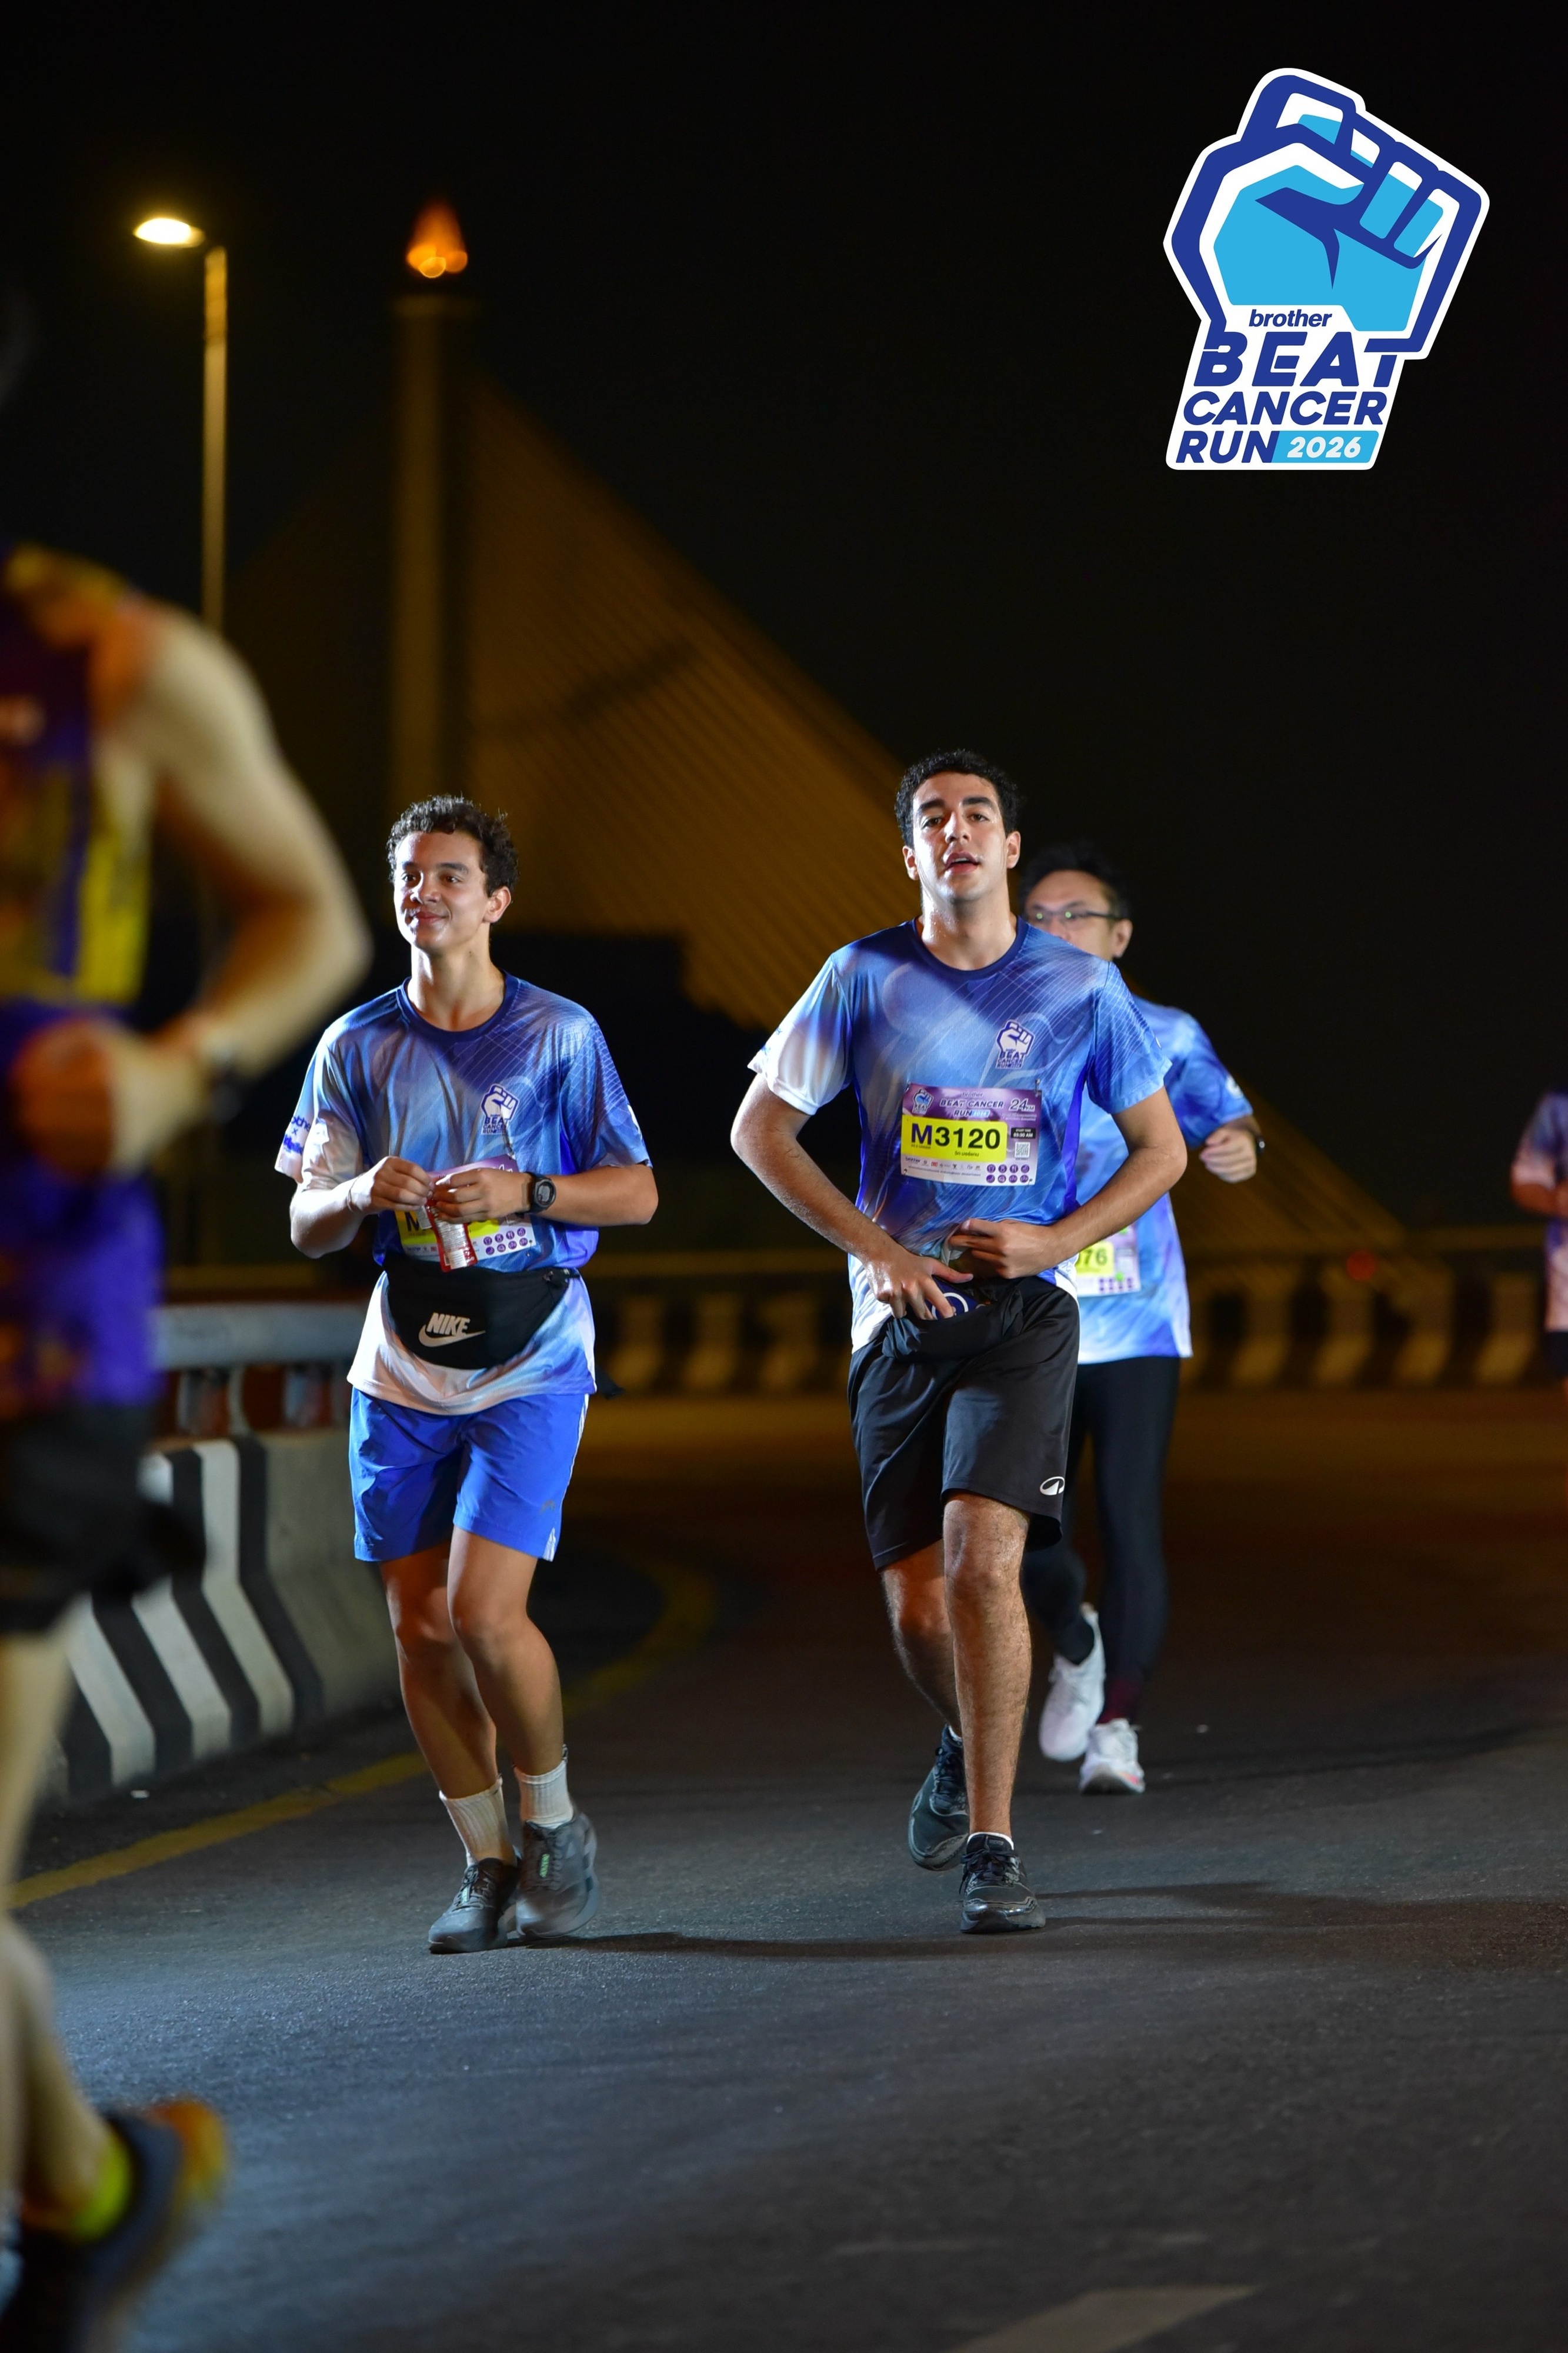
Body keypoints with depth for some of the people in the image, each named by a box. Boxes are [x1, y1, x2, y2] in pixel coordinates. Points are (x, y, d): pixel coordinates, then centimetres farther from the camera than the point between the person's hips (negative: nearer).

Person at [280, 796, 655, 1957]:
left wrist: (522, 1190, -18)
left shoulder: (560, 1033, -3)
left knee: (484, 1610, -15)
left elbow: (638, 1193, -2)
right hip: (404, 1368, 4)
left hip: (530, 1361, -4)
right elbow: (307, 1225, 4)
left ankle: (555, 1822, 8)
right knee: (420, 1625, 3)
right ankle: (488, 1866, 17)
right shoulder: (357, 1045, 5)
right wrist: (363, 1190, -18)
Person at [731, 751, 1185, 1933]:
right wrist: (875, 1247, -4)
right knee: (917, 1607, 2)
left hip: (1022, 1312, -2)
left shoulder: (1082, 988, 2)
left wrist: (1055, 1239, -6)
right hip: (901, 1318, 2)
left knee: (982, 1558, -21)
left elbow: (1161, 1148, 10)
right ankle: (969, 1749, 36)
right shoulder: (865, 977, 3)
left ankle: (992, 1845, -16)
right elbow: (761, 1128, 7)